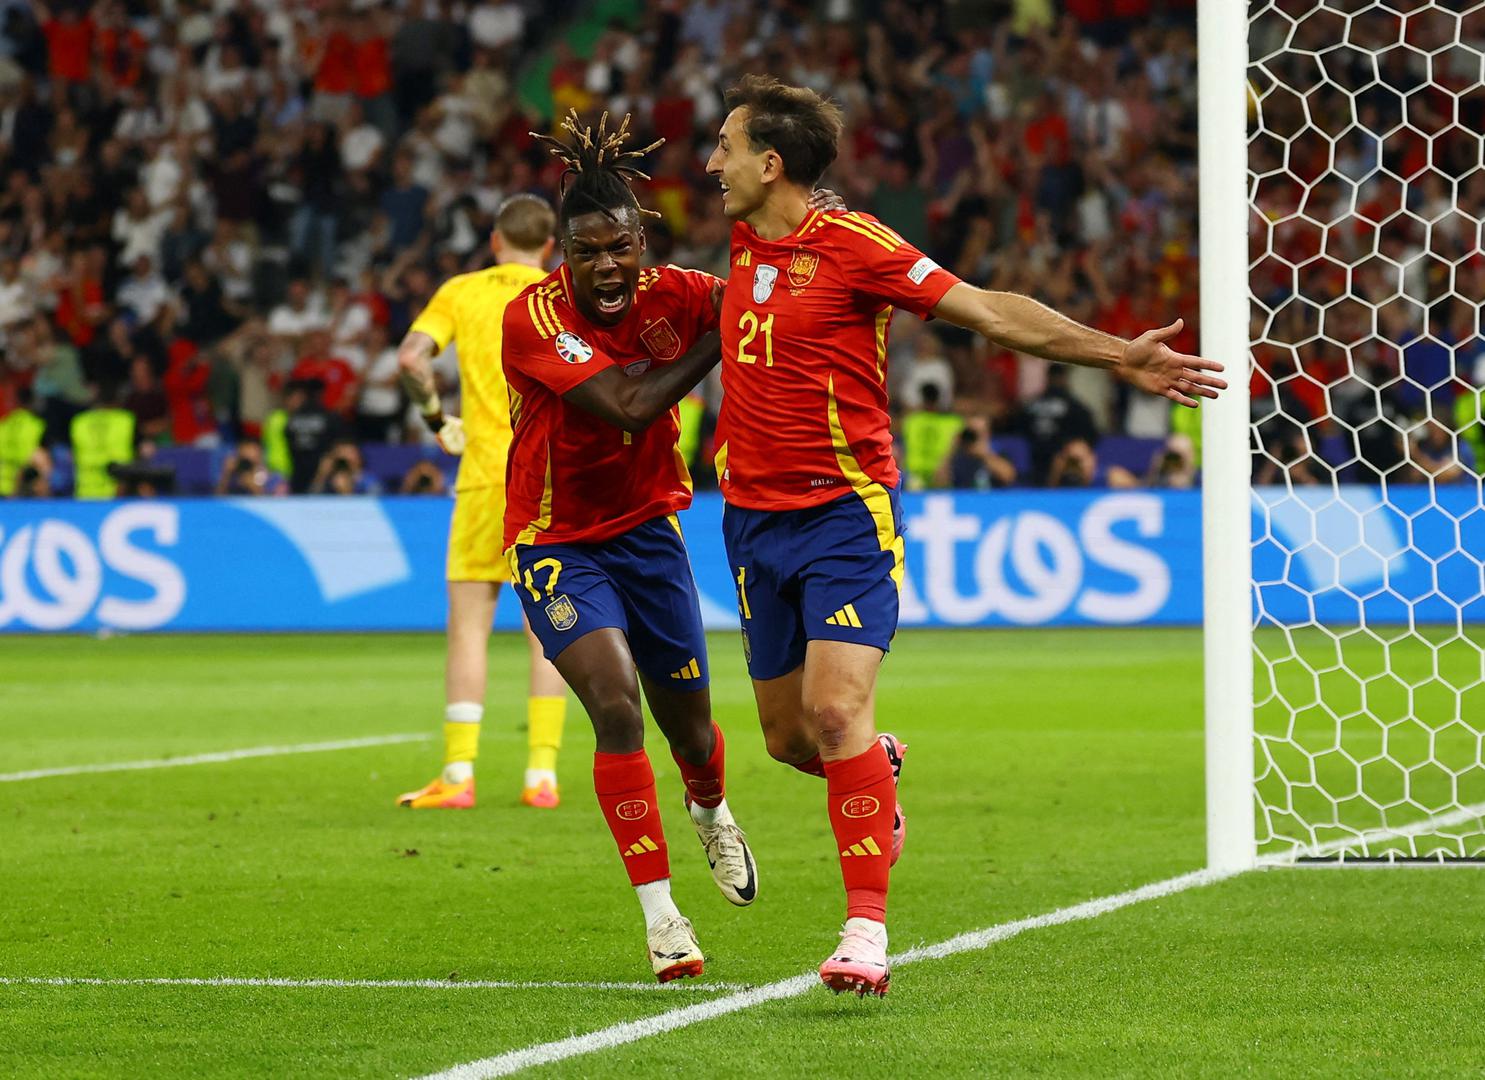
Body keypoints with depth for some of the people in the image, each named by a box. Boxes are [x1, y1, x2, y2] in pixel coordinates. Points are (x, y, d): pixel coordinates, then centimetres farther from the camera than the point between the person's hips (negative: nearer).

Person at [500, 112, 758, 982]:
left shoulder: (670, 294, -11)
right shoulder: (534, 317, -23)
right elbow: (629, 404, -32)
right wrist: (720, 336, -27)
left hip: (649, 527, 4)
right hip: (557, 542, -4)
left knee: (689, 724, 14)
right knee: (616, 707, -22)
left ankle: (712, 812, 53)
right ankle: (660, 914, -14)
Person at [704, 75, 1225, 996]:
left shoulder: (851, 244, -11)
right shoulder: (744, 243, 10)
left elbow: (990, 310, -11)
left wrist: (1117, 356, -17)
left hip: (847, 513, -7)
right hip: (755, 519, 7)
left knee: (835, 708, -20)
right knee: (789, 734, 8)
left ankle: (867, 928, -19)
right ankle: (875, 768, 43)